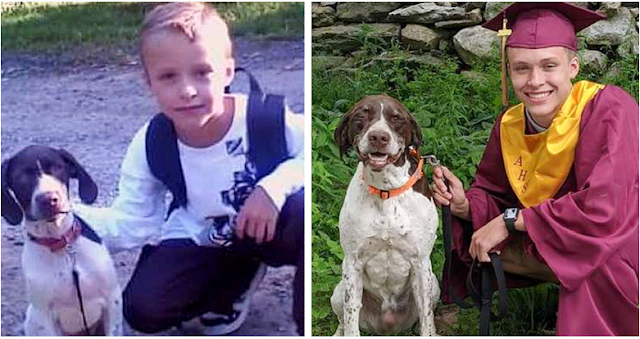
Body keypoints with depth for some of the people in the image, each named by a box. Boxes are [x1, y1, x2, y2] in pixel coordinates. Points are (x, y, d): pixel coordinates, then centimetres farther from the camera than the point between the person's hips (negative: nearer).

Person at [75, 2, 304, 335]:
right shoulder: (150, 147, -17)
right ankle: (238, 276, 13)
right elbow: (131, 223, -12)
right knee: (143, 310, -14)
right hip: (203, 241, 3)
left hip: (270, 230, -3)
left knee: (305, 210, -36)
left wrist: (275, 186, -37)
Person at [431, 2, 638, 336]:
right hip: (562, 243, 7)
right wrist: (465, 206, -20)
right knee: (484, 244, -5)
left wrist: (512, 220, -26)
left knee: (595, 258, -36)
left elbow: (603, 209, -35)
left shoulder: (609, 110, -26)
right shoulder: (510, 125, -7)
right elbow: (496, 198, 4)